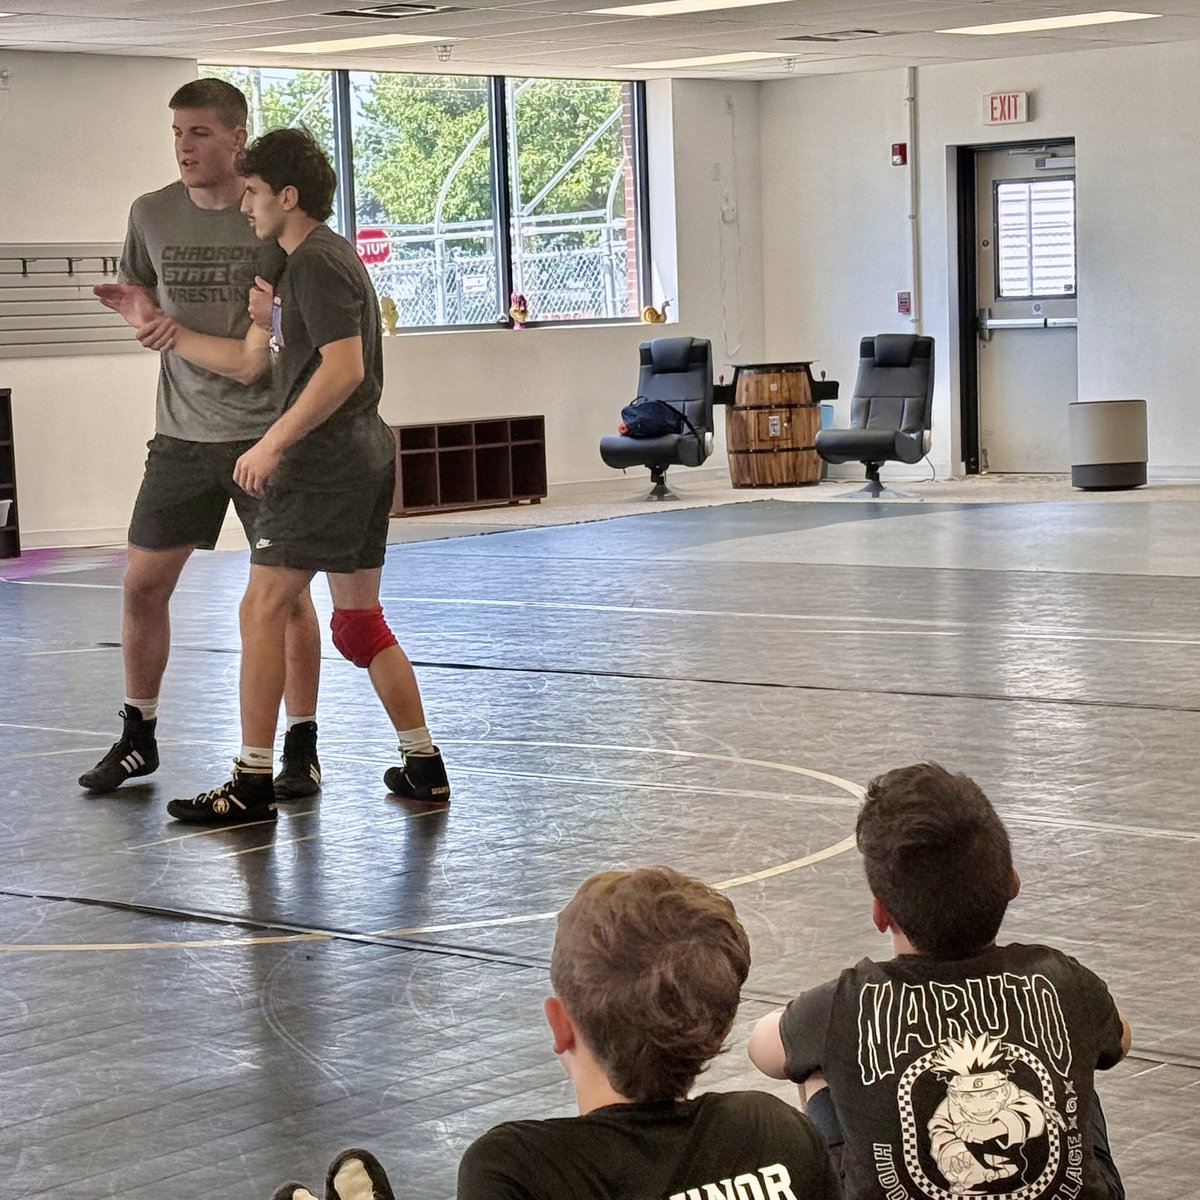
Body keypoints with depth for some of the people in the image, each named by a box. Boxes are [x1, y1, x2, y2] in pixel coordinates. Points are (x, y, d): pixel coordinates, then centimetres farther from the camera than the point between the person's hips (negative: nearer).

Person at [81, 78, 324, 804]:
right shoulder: (152, 214, 2)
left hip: (267, 427, -4)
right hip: (183, 431, 4)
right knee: (144, 582, 5)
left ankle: (302, 749, 10)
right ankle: (139, 736, 22)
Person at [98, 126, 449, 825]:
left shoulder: (317, 262, -12)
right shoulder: (301, 264, 20)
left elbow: (344, 367, -22)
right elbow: (249, 363, 21)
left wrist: (274, 443, -22)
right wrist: (158, 325, 21)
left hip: (325, 459, -11)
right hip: (366, 457, 11)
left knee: (263, 610, -7)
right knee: (360, 621, 14)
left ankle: (252, 784, -6)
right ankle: (424, 767, 17)